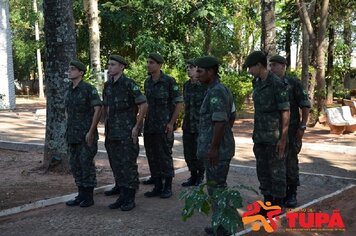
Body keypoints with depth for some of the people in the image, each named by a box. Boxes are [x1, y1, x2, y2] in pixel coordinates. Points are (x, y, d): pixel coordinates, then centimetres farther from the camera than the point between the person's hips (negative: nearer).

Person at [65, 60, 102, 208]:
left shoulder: (89, 89, -11)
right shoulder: (69, 91, 11)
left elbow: (98, 109, -15)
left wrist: (91, 131, -17)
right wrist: (69, 127, 13)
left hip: (86, 135, -7)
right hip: (72, 136, 7)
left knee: (86, 164, -2)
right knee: (75, 165, 11)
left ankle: (89, 197, 9)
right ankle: (81, 195, 22)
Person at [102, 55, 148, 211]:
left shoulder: (129, 84, -11)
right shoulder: (108, 85, 10)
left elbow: (144, 105, -14)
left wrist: (136, 127, -14)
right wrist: (107, 125, 15)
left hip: (127, 133, -7)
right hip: (112, 133, 7)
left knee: (128, 165, -2)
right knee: (116, 166, 10)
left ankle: (130, 199, 6)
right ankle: (122, 196, 19)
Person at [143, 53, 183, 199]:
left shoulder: (169, 81, -9)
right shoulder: (147, 82, 9)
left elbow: (179, 103, -9)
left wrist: (171, 123, -13)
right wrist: (145, 121, 12)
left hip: (164, 127, -6)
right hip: (149, 127, 6)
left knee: (165, 156, 1)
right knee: (152, 157, 9)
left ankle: (168, 187, 12)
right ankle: (157, 187, 19)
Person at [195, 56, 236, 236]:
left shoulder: (216, 92, -19)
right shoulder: (224, 90, 12)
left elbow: (220, 122, -25)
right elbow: (232, 117, 21)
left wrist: (213, 148, -22)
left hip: (217, 149, -10)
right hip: (222, 146, 10)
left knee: (216, 188, -2)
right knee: (219, 186, 17)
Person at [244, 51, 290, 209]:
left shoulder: (277, 84, -15)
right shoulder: (257, 83, 9)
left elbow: (286, 112, -15)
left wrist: (283, 139, -17)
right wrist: (256, 133, 16)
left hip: (275, 137, -8)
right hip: (260, 137, 8)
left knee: (276, 171, 3)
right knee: (262, 170, 13)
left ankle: (277, 206, 14)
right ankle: (267, 202, 24)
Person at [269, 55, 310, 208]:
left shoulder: (294, 84, -5)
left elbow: (305, 106, -5)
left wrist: (302, 127, -11)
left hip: (291, 131, -4)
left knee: (290, 163, 0)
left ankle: (292, 195, 11)